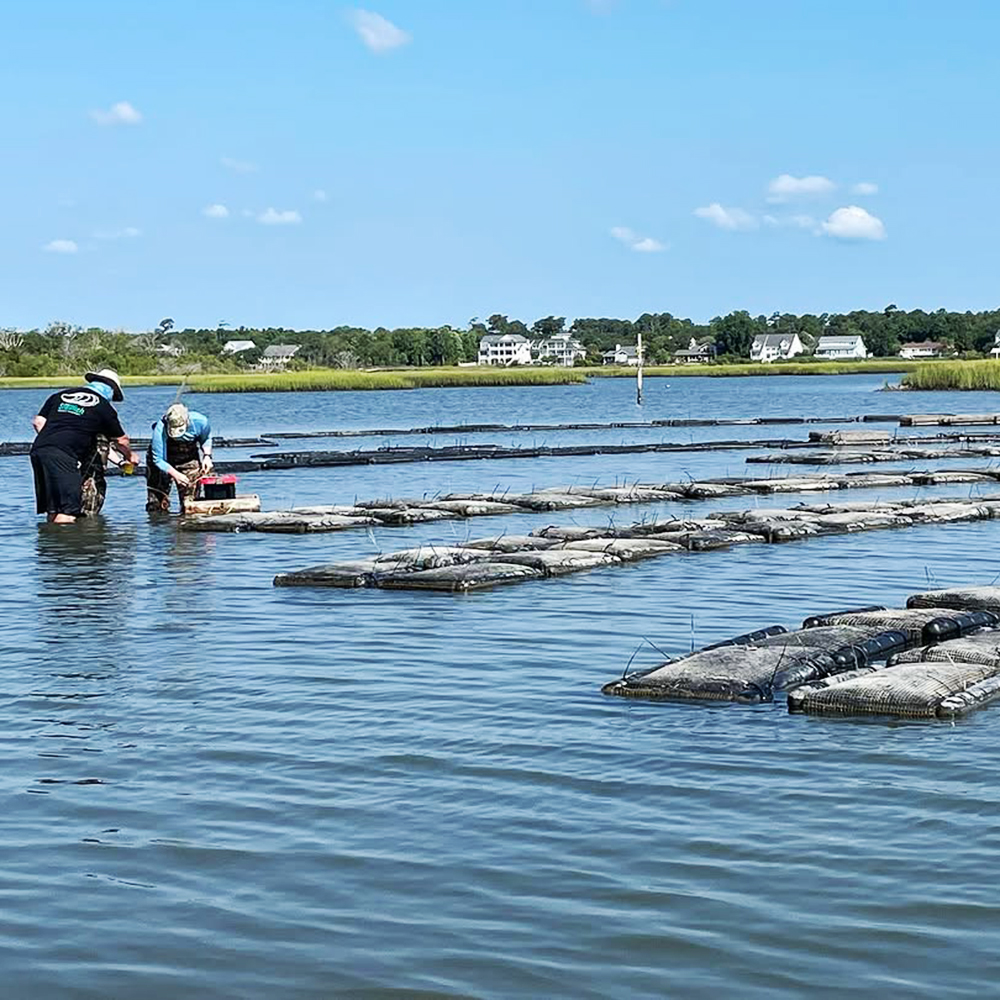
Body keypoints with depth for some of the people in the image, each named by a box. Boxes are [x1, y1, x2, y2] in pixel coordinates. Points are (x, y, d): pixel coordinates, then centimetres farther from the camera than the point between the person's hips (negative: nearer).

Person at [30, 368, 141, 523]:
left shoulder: (60, 395, 25)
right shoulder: (104, 407, 12)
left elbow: (38, 422, 20)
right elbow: (120, 440, 23)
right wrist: (130, 455, 42)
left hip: (38, 448, 6)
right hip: (64, 455, -6)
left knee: (52, 511, 12)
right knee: (68, 513, -9)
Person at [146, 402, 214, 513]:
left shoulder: (200, 422, -24)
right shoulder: (160, 429, -32)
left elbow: (206, 439, 2)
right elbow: (158, 460, -27)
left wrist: (207, 456, -14)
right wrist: (175, 474, -38)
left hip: (189, 461, 2)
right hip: (164, 463, -2)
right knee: (156, 506, -2)